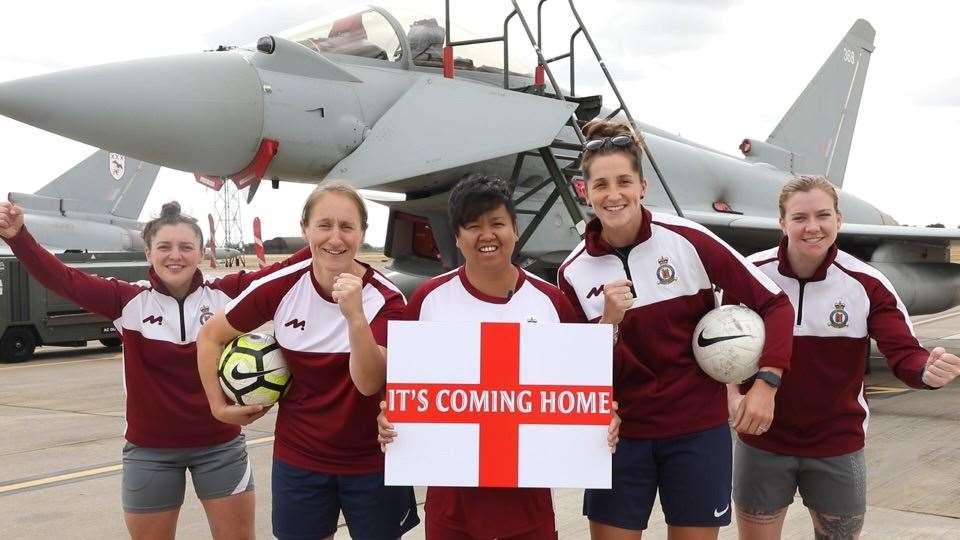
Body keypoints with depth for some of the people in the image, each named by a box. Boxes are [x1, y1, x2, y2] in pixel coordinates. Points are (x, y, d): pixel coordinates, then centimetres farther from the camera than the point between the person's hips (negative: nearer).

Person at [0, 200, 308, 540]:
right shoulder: (129, 300, -7)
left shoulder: (226, 293, -5)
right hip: (150, 450, 0)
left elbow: (281, 271, -12)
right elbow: (63, 279, -16)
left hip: (220, 445, 0)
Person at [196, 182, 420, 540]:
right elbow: (210, 336, 3)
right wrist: (220, 406, 3)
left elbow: (369, 382, -26)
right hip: (298, 459, 1)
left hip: (372, 462, -1)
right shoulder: (280, 287, -11)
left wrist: (354, 314, -38)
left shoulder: (385, 297, -15)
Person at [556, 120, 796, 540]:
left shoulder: (688, 241, -10)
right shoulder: (574, 272, -3)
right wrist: (609, 322, -19)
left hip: (698, 428, -1)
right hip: (621, 432, 2)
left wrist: (766, 383, -15)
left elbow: (773, 304, -5)